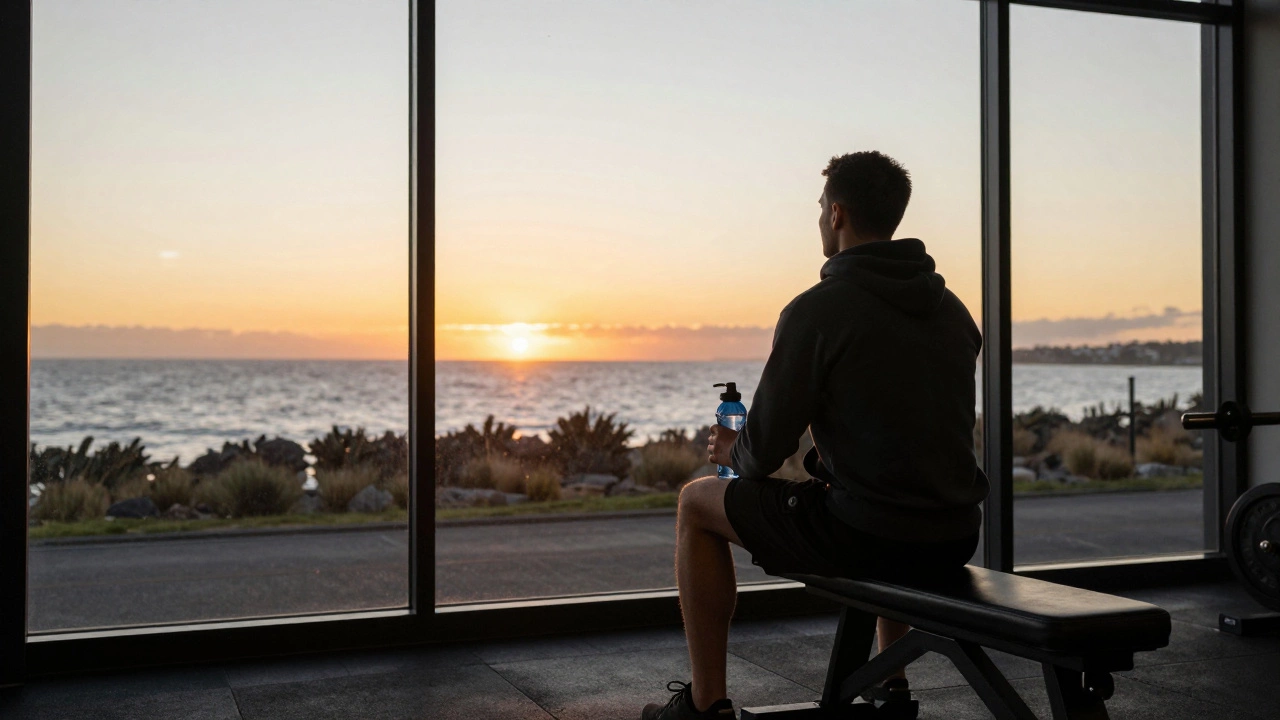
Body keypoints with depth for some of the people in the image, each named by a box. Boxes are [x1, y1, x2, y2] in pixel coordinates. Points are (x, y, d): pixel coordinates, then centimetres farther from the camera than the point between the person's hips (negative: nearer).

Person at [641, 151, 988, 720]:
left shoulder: (818, 310, -12)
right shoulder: (953, 309, 10)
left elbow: (764, 450, -10)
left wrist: (732, 451, 14)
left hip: (865, 535, -7)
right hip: (955, 537, 7)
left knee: (697, 503, 13)